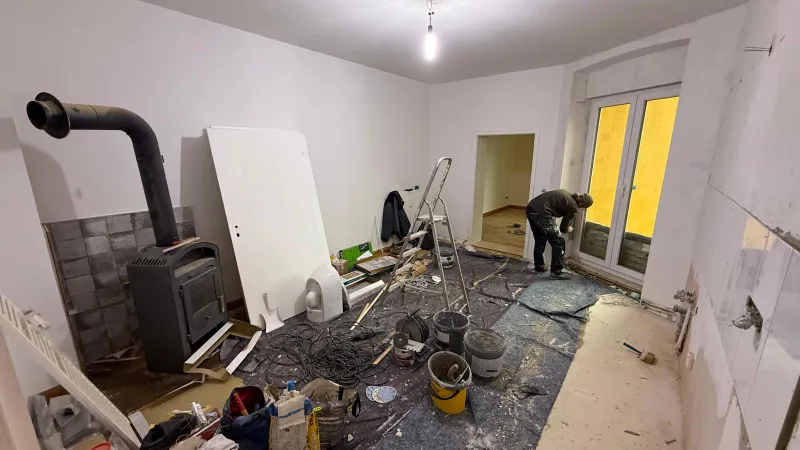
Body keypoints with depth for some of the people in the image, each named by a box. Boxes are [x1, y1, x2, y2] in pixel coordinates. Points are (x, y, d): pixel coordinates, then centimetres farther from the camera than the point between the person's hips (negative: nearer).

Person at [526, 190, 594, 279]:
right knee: (558, 242, 6)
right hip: (541, 213, -8)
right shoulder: (572, 207, 4)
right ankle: (556, 272, 12)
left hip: (530, 208, 8)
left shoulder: (567, 194, 25)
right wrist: (568, 229, 36)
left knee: (540, 240, 26)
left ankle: (539, 266, 37)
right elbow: (563, 228, 13)